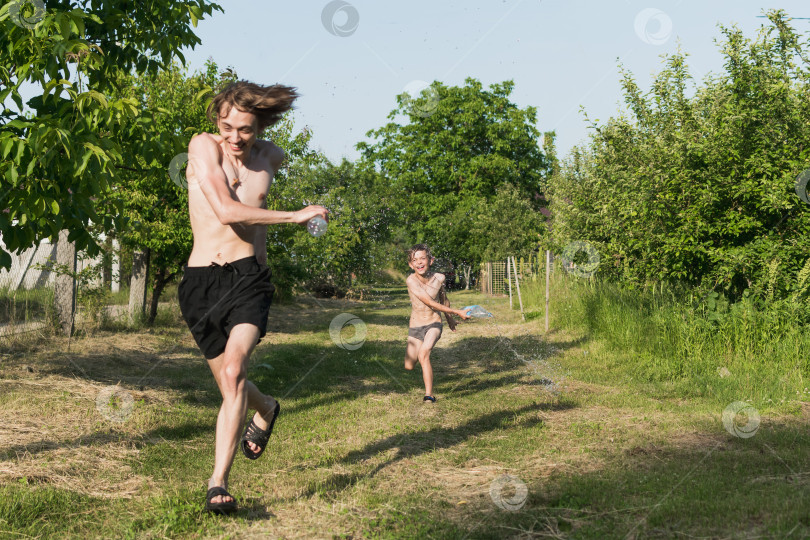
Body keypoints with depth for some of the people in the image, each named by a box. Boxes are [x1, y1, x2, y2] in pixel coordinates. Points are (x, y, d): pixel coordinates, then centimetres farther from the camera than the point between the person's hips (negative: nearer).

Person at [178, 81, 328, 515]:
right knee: (229, 386, 11)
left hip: (248, 277, 1)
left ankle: (218, 482, -23)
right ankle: (267, 409, 46)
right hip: (201, 281, 0)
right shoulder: (204, 145, -5)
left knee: (234, 370, -24)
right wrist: (295, 216, -14)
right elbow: (225, 210, -17)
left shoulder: (272, 156, 8)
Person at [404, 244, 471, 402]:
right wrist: (456, 312, -25)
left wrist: (449, 318, 29)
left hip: (434, 325, 0)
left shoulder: (438, 278, -8)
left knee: (423, 354, -27)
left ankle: (429, 394, -23)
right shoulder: (411, 280, -20)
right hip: (415, 328, 0)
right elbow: (431, 303, -24)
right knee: (409, 366, 6)